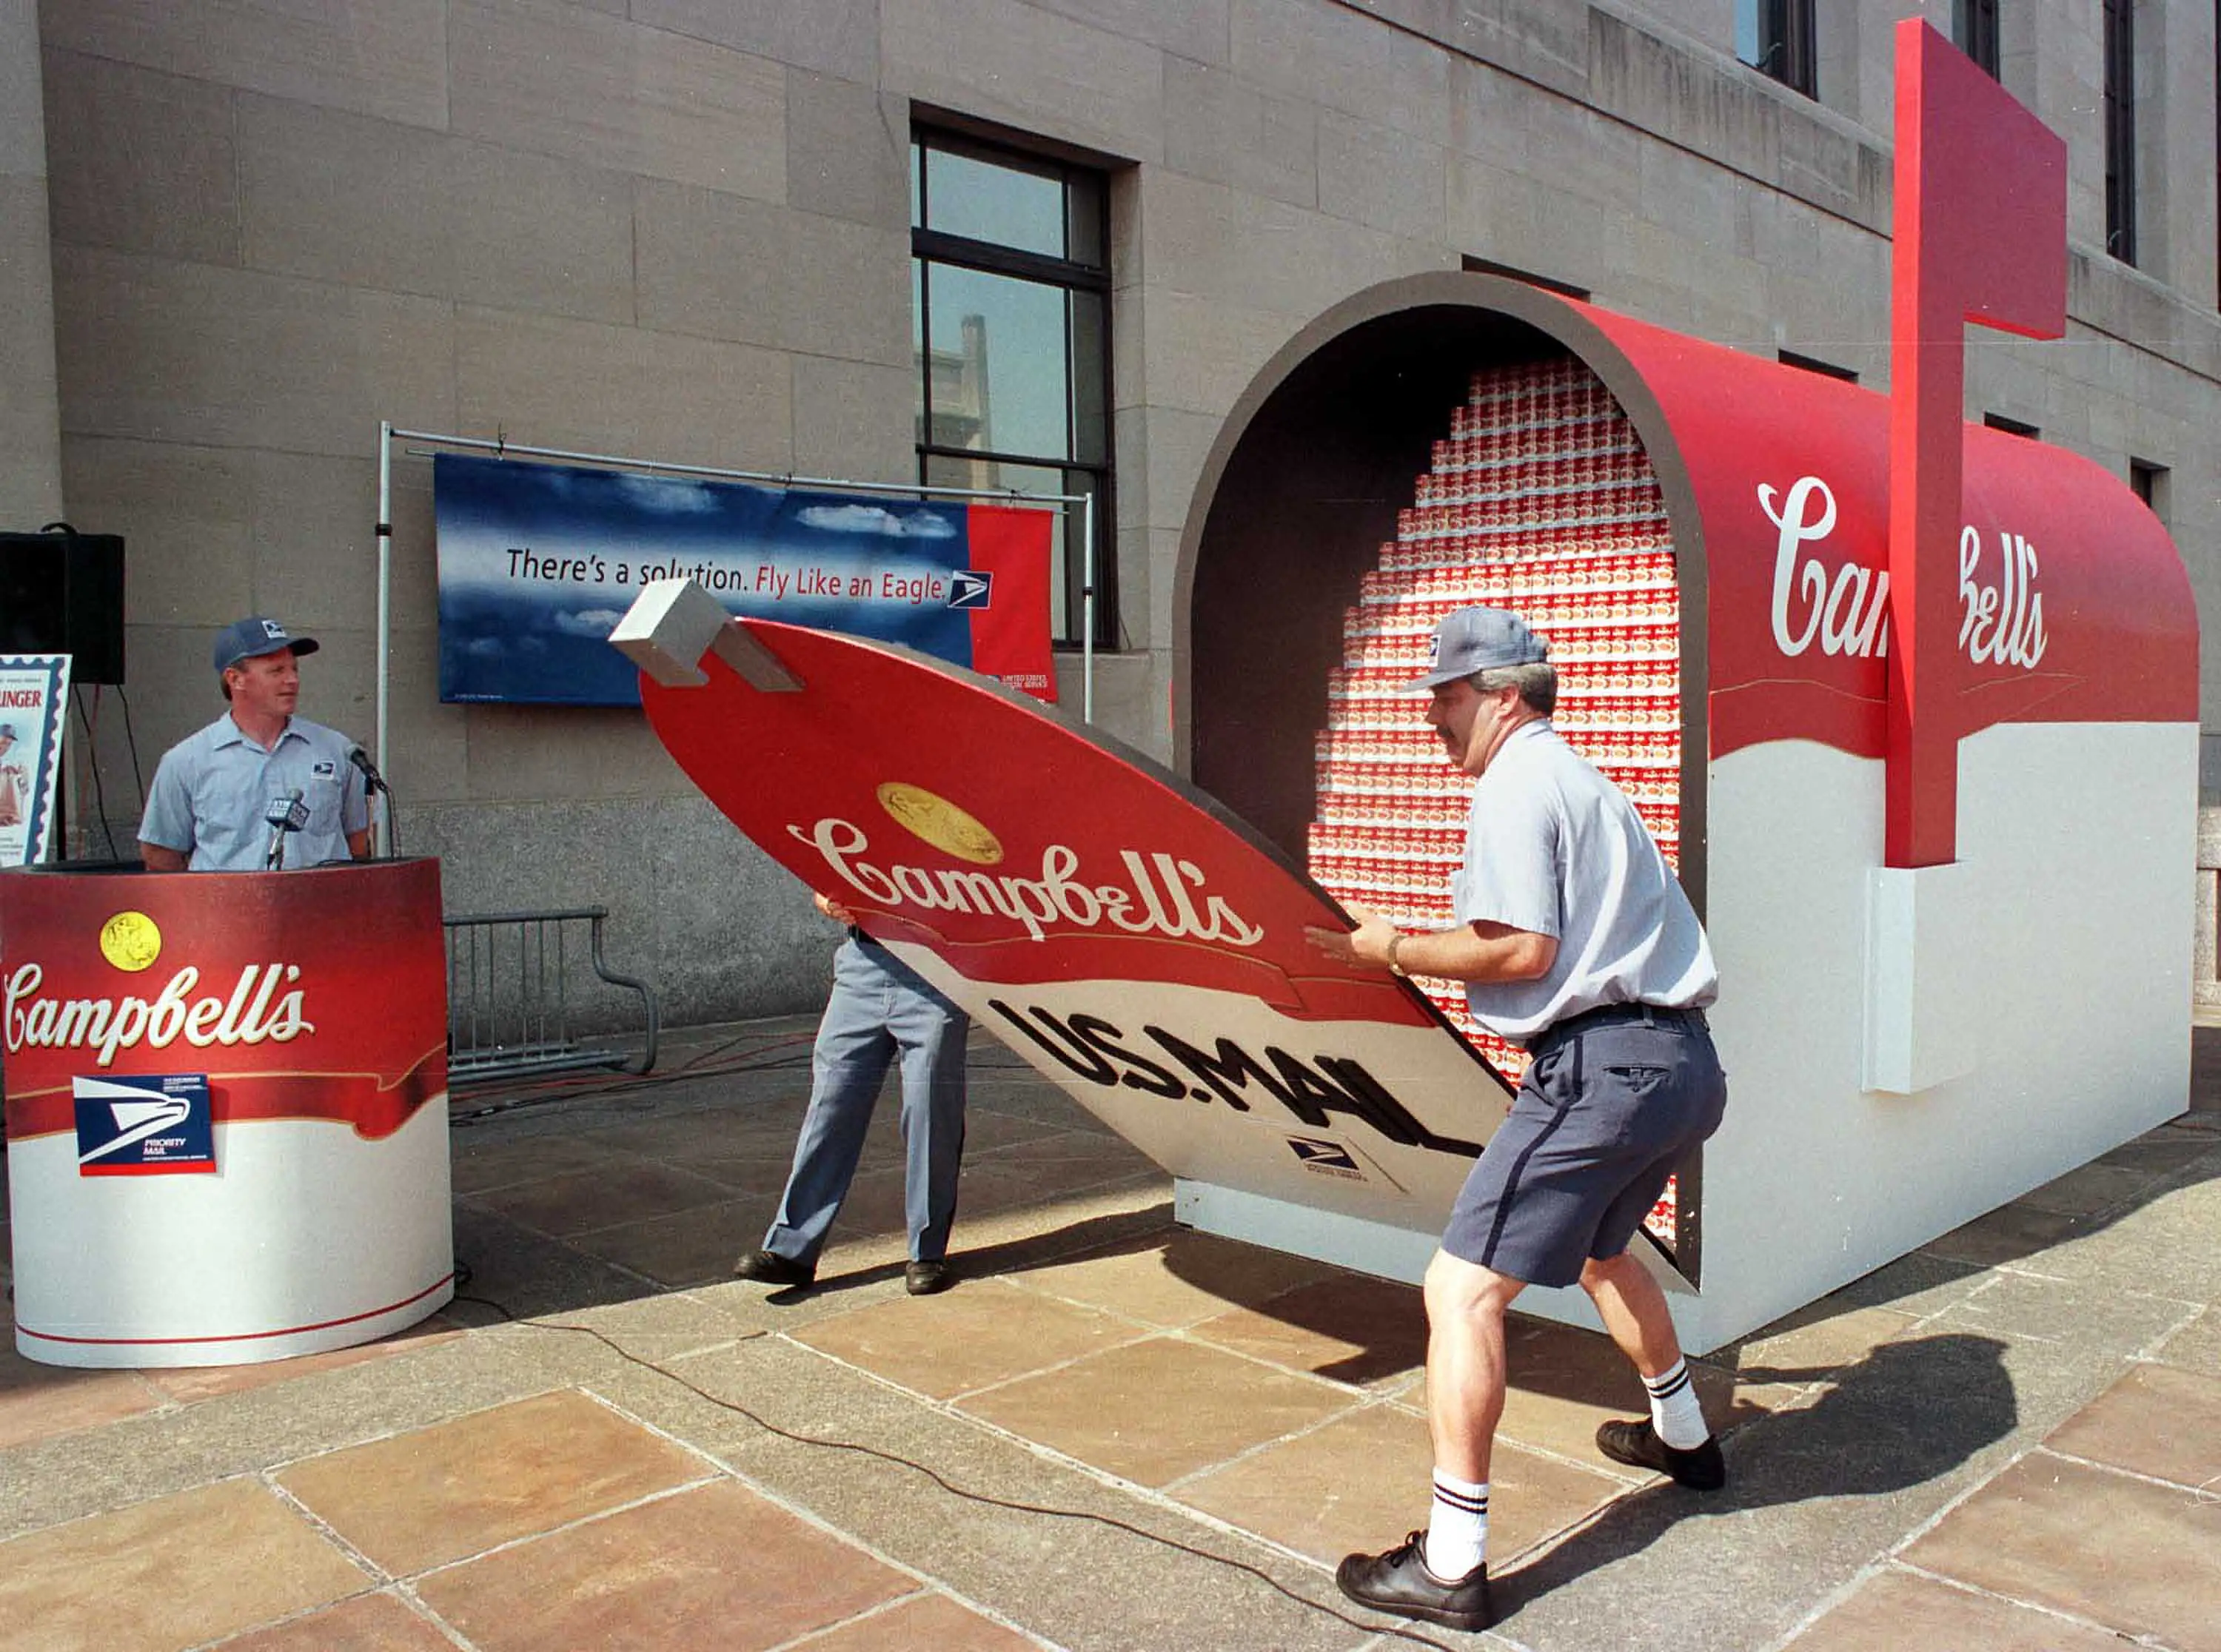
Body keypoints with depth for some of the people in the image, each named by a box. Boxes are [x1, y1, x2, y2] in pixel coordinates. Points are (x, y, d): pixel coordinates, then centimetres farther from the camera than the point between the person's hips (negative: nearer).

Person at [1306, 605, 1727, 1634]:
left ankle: (1450, 1565, -6)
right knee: (1596, 1246, 34)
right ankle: (1683, 1438, 52)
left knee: (1462, 1289, -8)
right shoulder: (1582, 781, 21)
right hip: (1682, 1062, 11)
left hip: (1603, 1069, -11)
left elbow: (1522, 949, -18)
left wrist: (1393, 949, -7)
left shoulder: (1514, 785, -8)